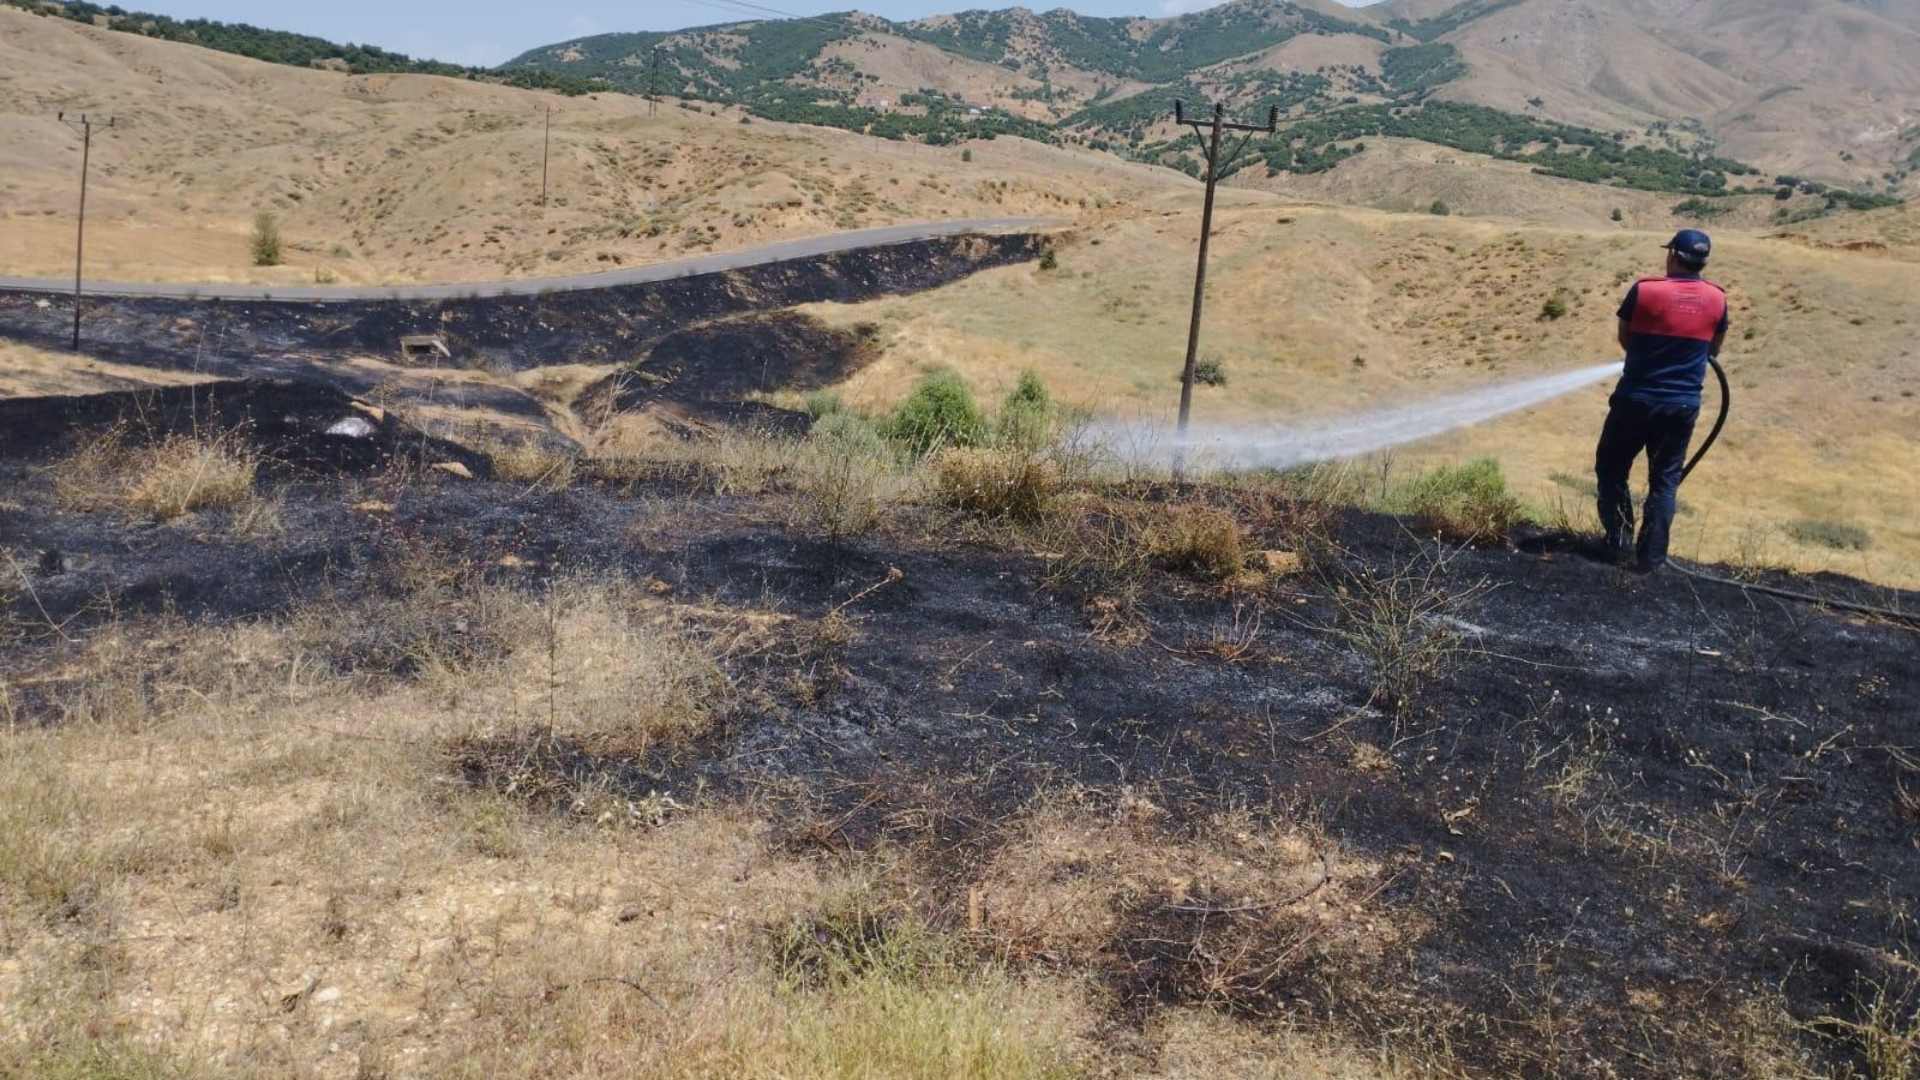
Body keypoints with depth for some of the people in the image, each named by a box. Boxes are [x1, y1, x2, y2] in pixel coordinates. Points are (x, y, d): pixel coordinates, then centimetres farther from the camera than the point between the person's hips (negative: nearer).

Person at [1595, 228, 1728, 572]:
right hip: (1683, 405, 3)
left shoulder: (1644, 290, -11)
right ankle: (1651, 556, 12)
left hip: (1637, 399, -3)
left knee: (1611, 469, 15)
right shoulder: (1717, 299, 0)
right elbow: (1714, 349, 14)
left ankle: (1619, 543, 14)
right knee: (1664, 479, 12)